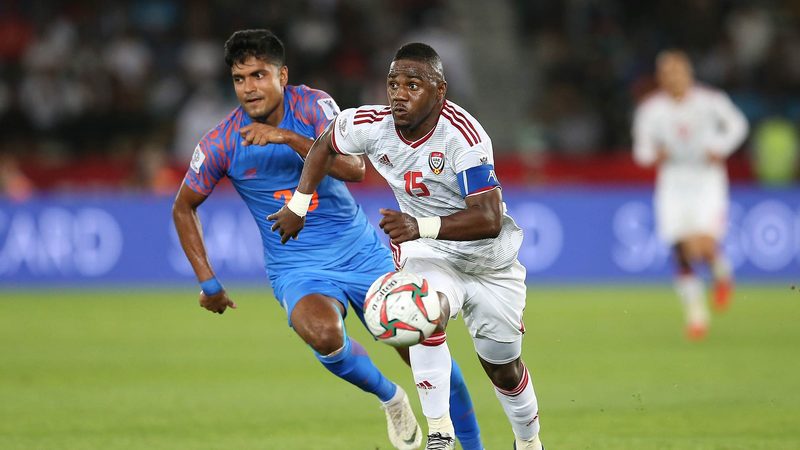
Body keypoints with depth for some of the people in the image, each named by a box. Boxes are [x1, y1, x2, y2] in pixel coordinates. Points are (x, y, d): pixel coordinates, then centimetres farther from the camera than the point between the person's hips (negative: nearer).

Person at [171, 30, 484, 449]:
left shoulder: (313, 105, -9)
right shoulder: (220, 145, -8)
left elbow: (354, 168, -23)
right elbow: (184, 208, 7)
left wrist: (288, 138, -34)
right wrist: (208, 283, 3)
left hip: (362, 252, 1)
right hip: (298, 269, -1)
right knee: (323, 332, -34)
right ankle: (391, 399, -5)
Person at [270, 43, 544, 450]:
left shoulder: (462, 136, -32)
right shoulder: (372, 125, -17)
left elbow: (490, 219, -39)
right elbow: (325, 146, 7)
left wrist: (421, 227, -52)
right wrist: (298, 206, 7)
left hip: (489, 259, -2)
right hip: (428, 252, 2)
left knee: (503, 369, 10)